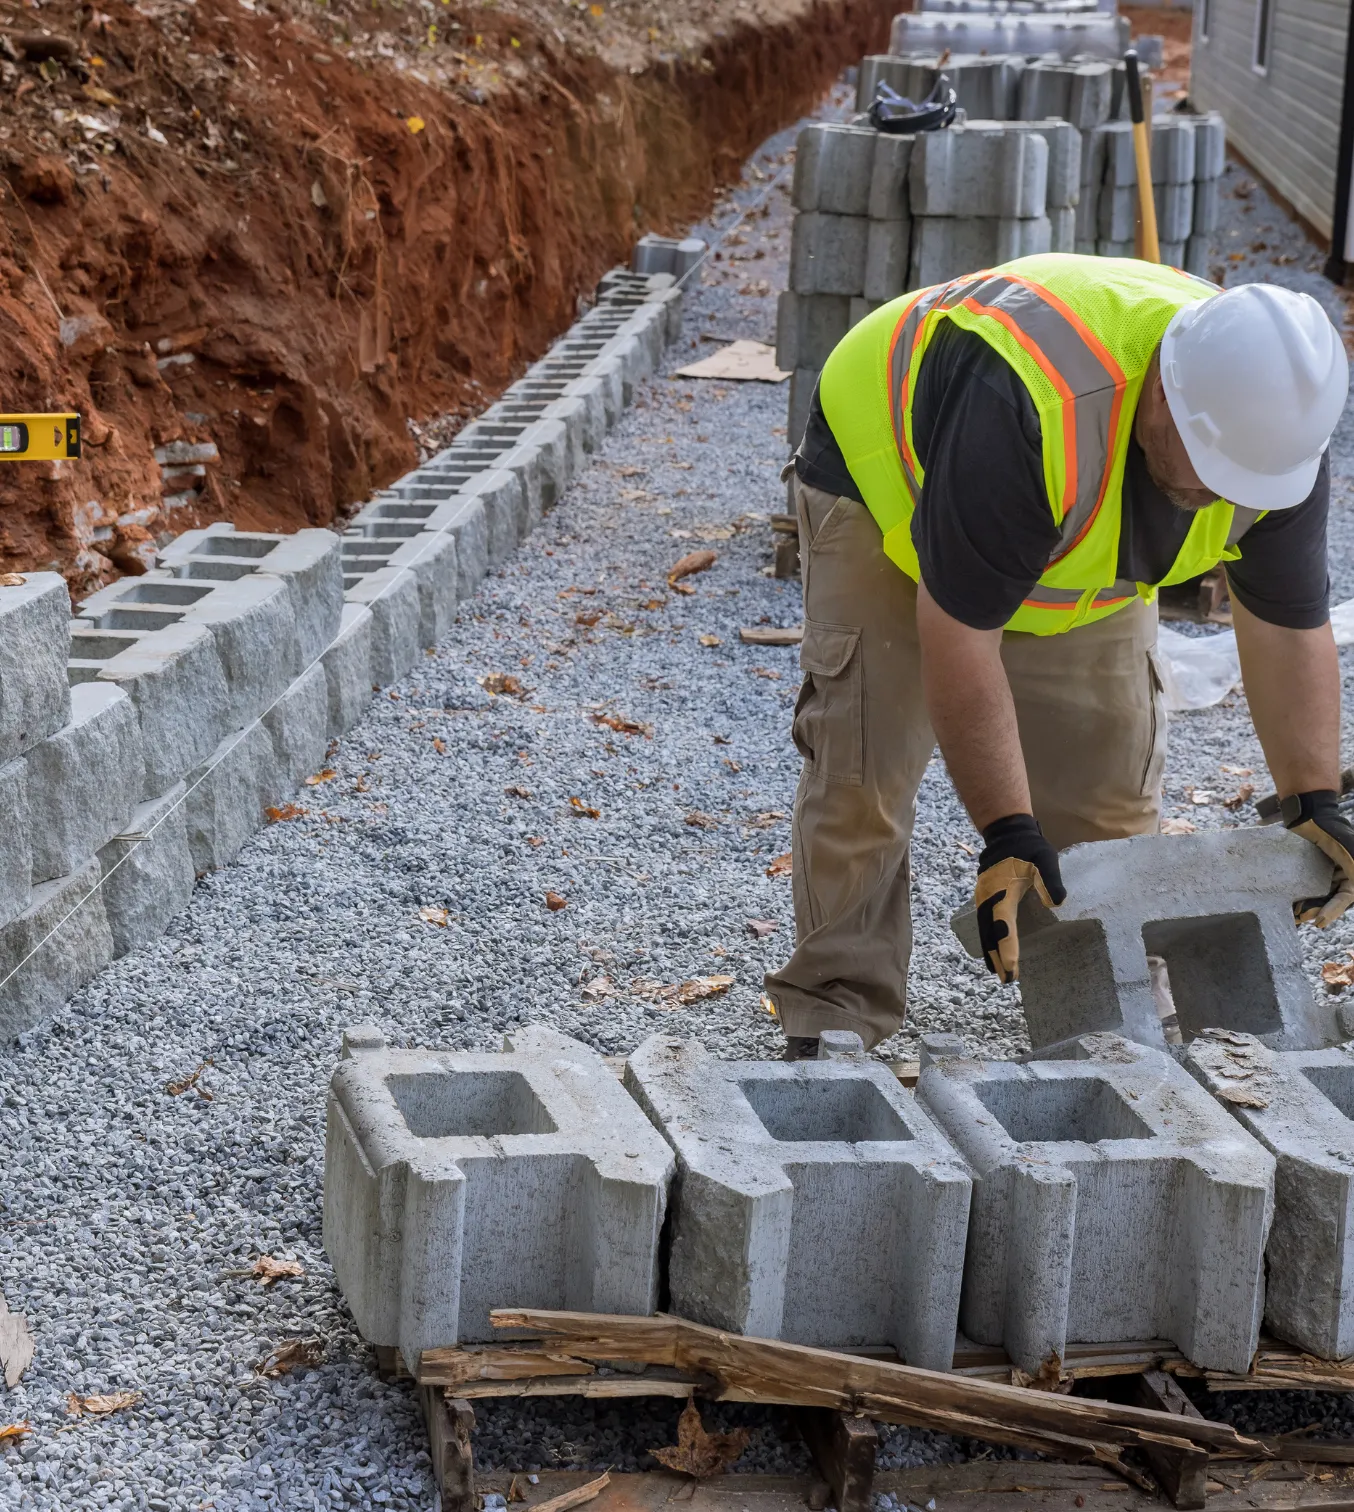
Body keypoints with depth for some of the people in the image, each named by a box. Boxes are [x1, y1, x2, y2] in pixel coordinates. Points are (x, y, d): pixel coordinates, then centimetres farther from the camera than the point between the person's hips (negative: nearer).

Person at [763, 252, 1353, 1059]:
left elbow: (1289, 625, -12)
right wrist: (1007, 833, -35)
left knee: (1113, 787, -1)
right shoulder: (1020, 407, -46)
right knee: (863, 774, -13)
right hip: (888, 477, -5)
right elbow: (956, 631, -38)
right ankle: (837, 1017, 0)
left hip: (1082, 540, 5)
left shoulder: (1276, 424, -26)